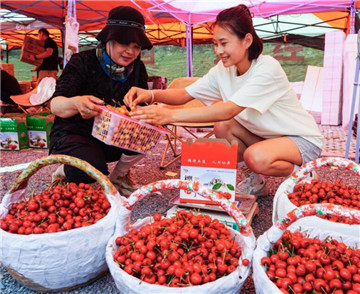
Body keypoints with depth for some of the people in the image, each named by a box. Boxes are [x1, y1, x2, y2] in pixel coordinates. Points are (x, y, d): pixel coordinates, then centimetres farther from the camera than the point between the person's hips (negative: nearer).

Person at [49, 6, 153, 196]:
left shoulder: (136, 68, 0)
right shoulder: (82, 62, -14)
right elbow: (55, 105, -22)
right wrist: (76, 103, -47)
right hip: (74, 135, -5)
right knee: (92, 170, -35)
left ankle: (118, 176, 5)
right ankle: (66, 173, 4)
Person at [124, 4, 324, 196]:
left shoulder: (267, 68, -29)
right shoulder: (223, 70, -7)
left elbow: (229, 110, -40)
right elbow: (185, 94, -12)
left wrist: (171, 115, -46)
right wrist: (151, 94, -32)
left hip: (304, 139, -6)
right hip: (268, 135, 6)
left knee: (256, 158, -35)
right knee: (222, 127, -17)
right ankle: (254, 180, 5)